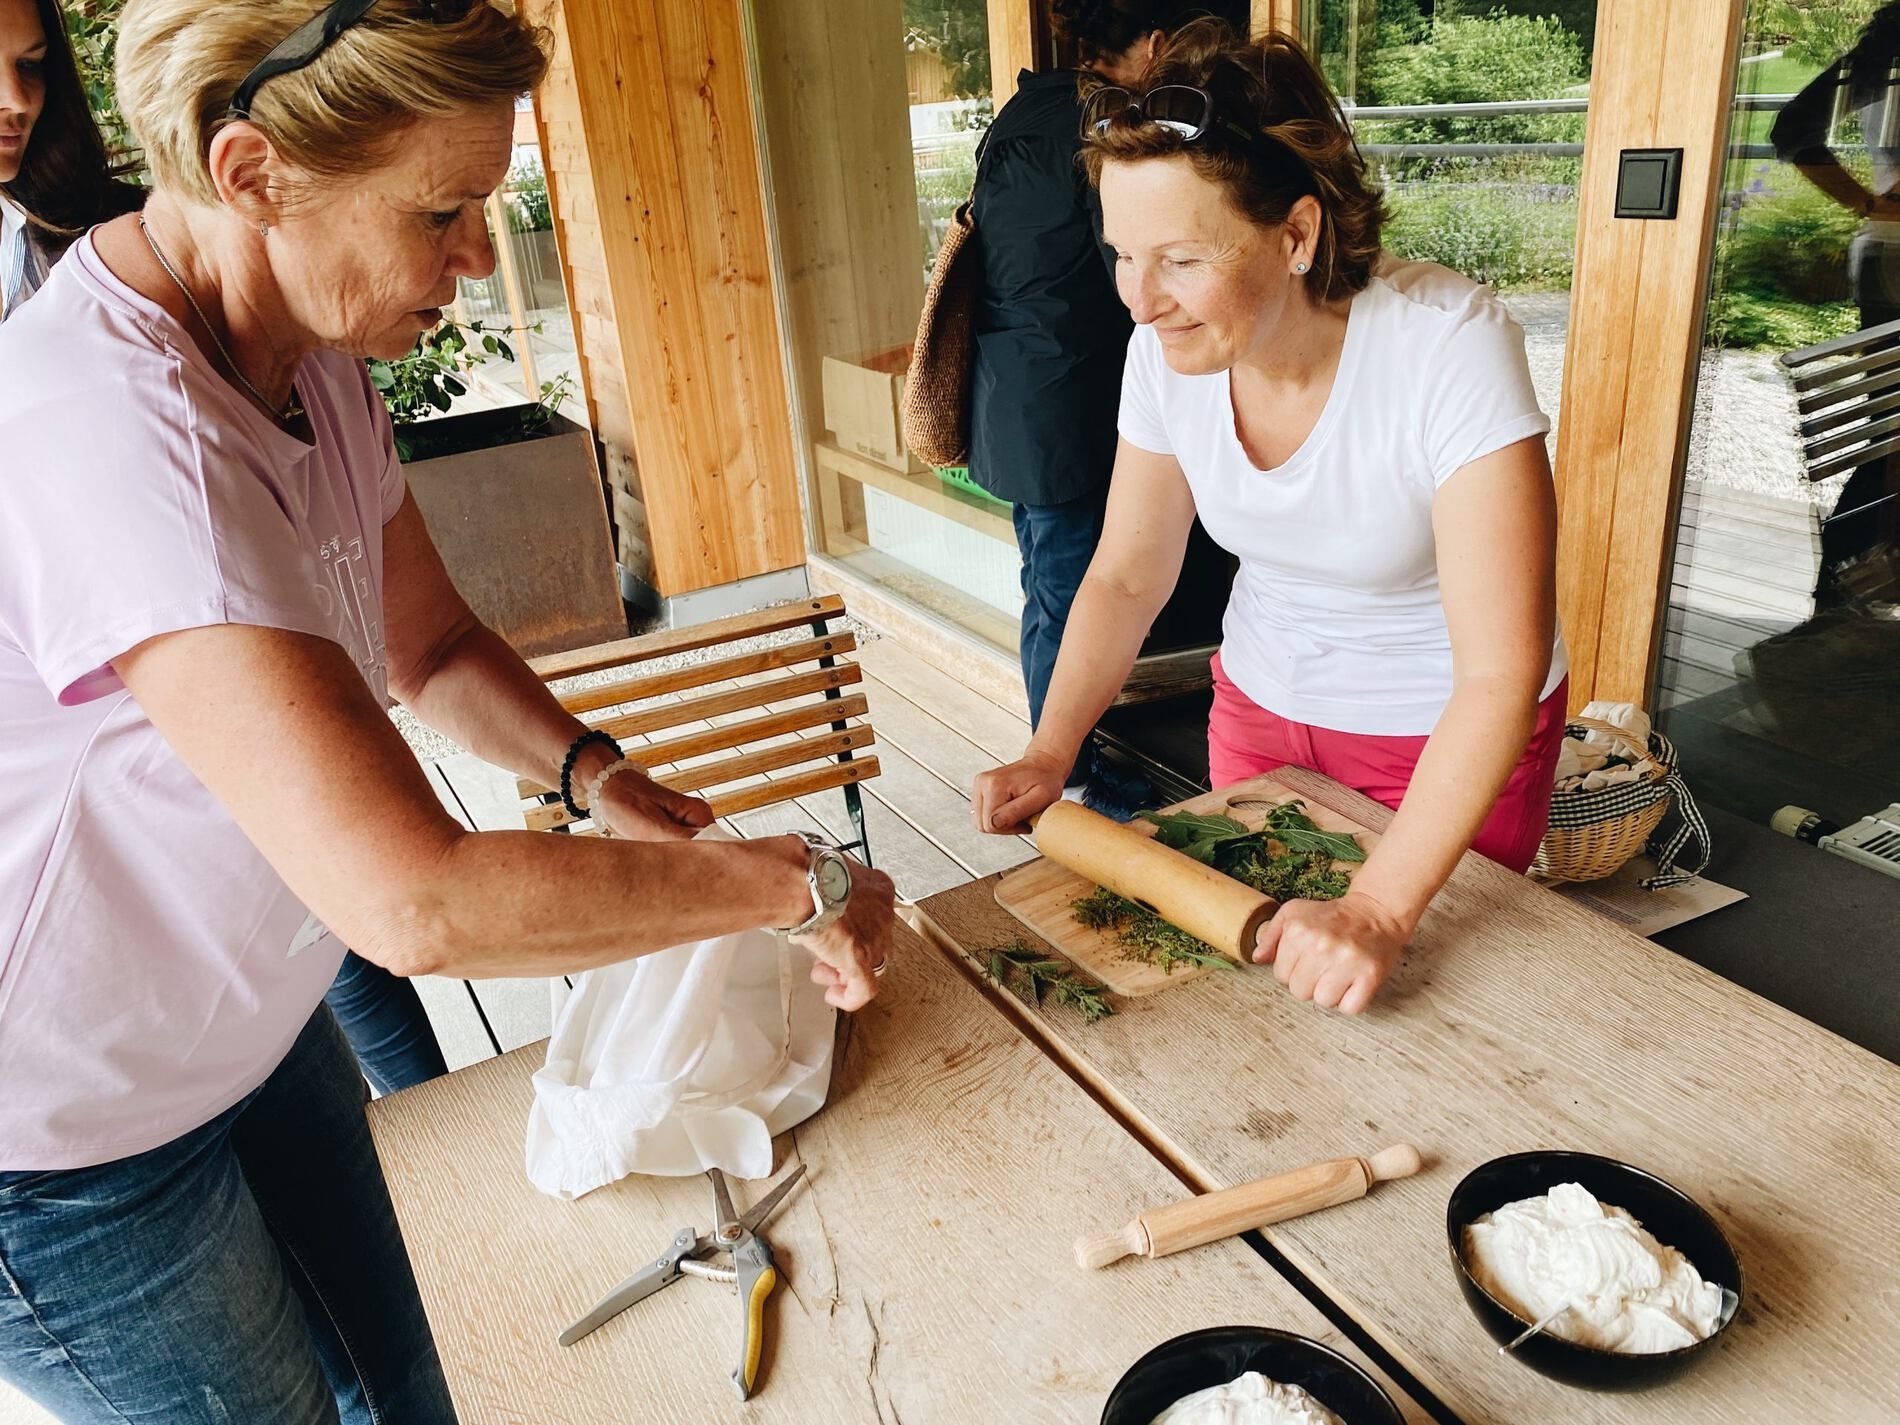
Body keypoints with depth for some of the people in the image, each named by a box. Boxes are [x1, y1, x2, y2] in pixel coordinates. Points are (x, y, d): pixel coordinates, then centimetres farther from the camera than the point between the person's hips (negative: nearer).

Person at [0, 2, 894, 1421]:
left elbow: (434, 644, 7)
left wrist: (591, 770, -12)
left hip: (254, 1029, 8)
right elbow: (419, 903, -41)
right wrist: (801, 878, -31)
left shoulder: (314, 367, -6)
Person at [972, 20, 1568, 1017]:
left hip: (1451, 731, -4)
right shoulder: (1165, 350, -17)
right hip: (1260, 701, 4)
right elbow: (1125, 576, -4)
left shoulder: (1448, 345, -32)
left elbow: (1501, 675, -33)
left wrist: (1380, 912, -40)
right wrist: (1049, 755, -16)